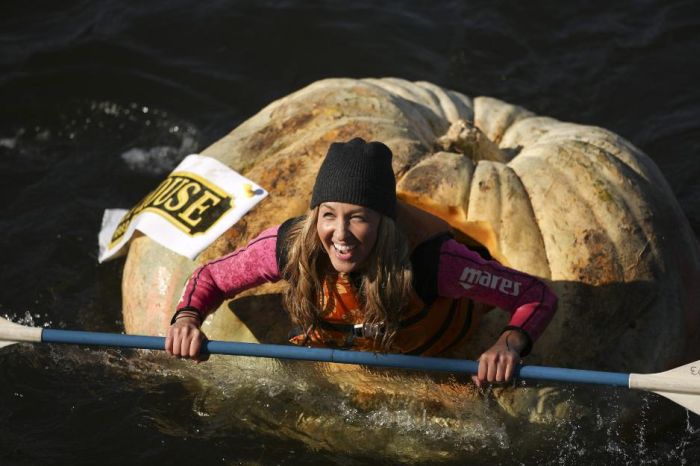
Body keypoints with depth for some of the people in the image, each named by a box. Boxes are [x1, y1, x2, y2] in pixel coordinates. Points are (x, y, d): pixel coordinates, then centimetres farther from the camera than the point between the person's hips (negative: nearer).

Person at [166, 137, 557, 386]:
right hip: (332, 341, 1)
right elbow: (211, 277, -21)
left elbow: (538, 296, -39)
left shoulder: (428, 259, -46)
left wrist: (510, 344, -59)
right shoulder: (290, 246, -40)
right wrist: (187, 318, -42)